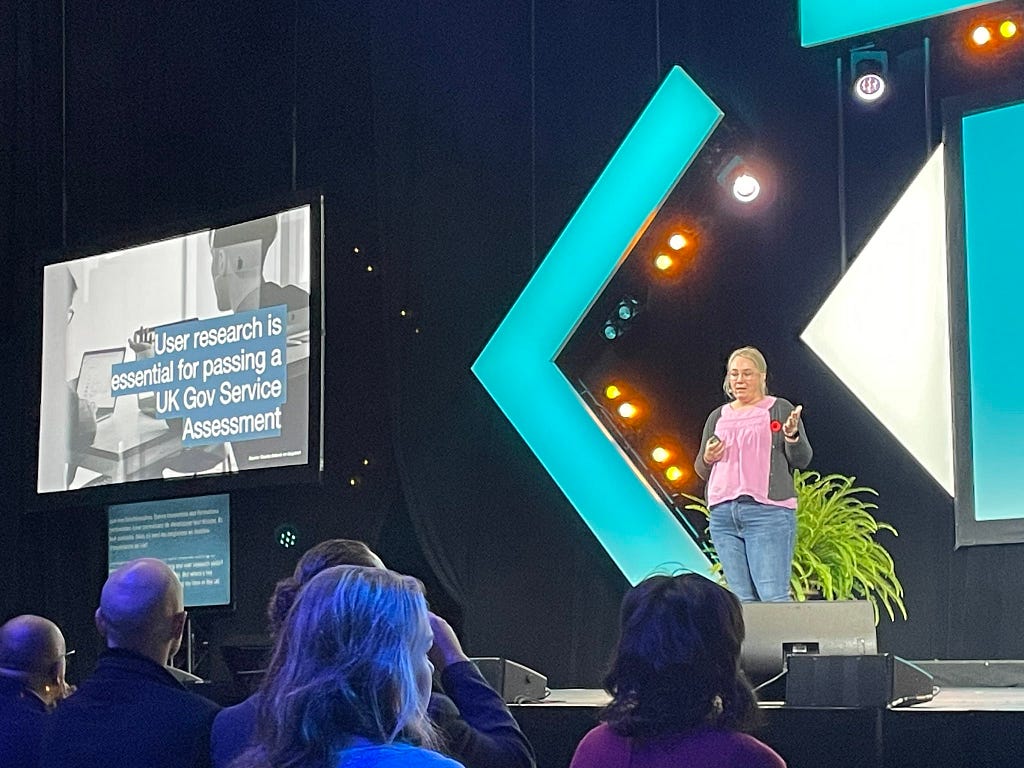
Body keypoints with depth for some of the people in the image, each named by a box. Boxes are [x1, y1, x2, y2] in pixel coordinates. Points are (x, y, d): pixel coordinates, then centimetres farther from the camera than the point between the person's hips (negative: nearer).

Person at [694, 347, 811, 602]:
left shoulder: (780, 410, 6)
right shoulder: (718, 417, 19)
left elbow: (802, 460, 2)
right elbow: (701, 471, 22)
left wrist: (792, 435, -18)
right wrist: (707, 458, 0)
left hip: (768, 513, -5)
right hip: (723, 514, 5)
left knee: (773, 596, -13)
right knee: (740, 599, 4)